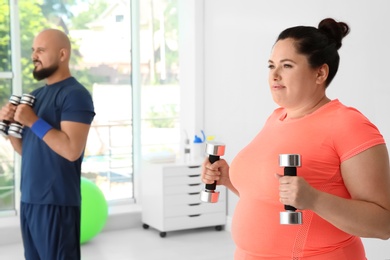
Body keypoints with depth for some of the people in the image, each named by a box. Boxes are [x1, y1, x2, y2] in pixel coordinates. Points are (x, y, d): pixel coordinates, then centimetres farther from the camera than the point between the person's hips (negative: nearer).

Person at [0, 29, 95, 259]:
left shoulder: (75, 94, -11)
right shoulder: (36, 95, 15)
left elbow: (72, 150, -22)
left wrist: (33, 121, -17)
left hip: (57, 201, -8)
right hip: (30, 198, 8)